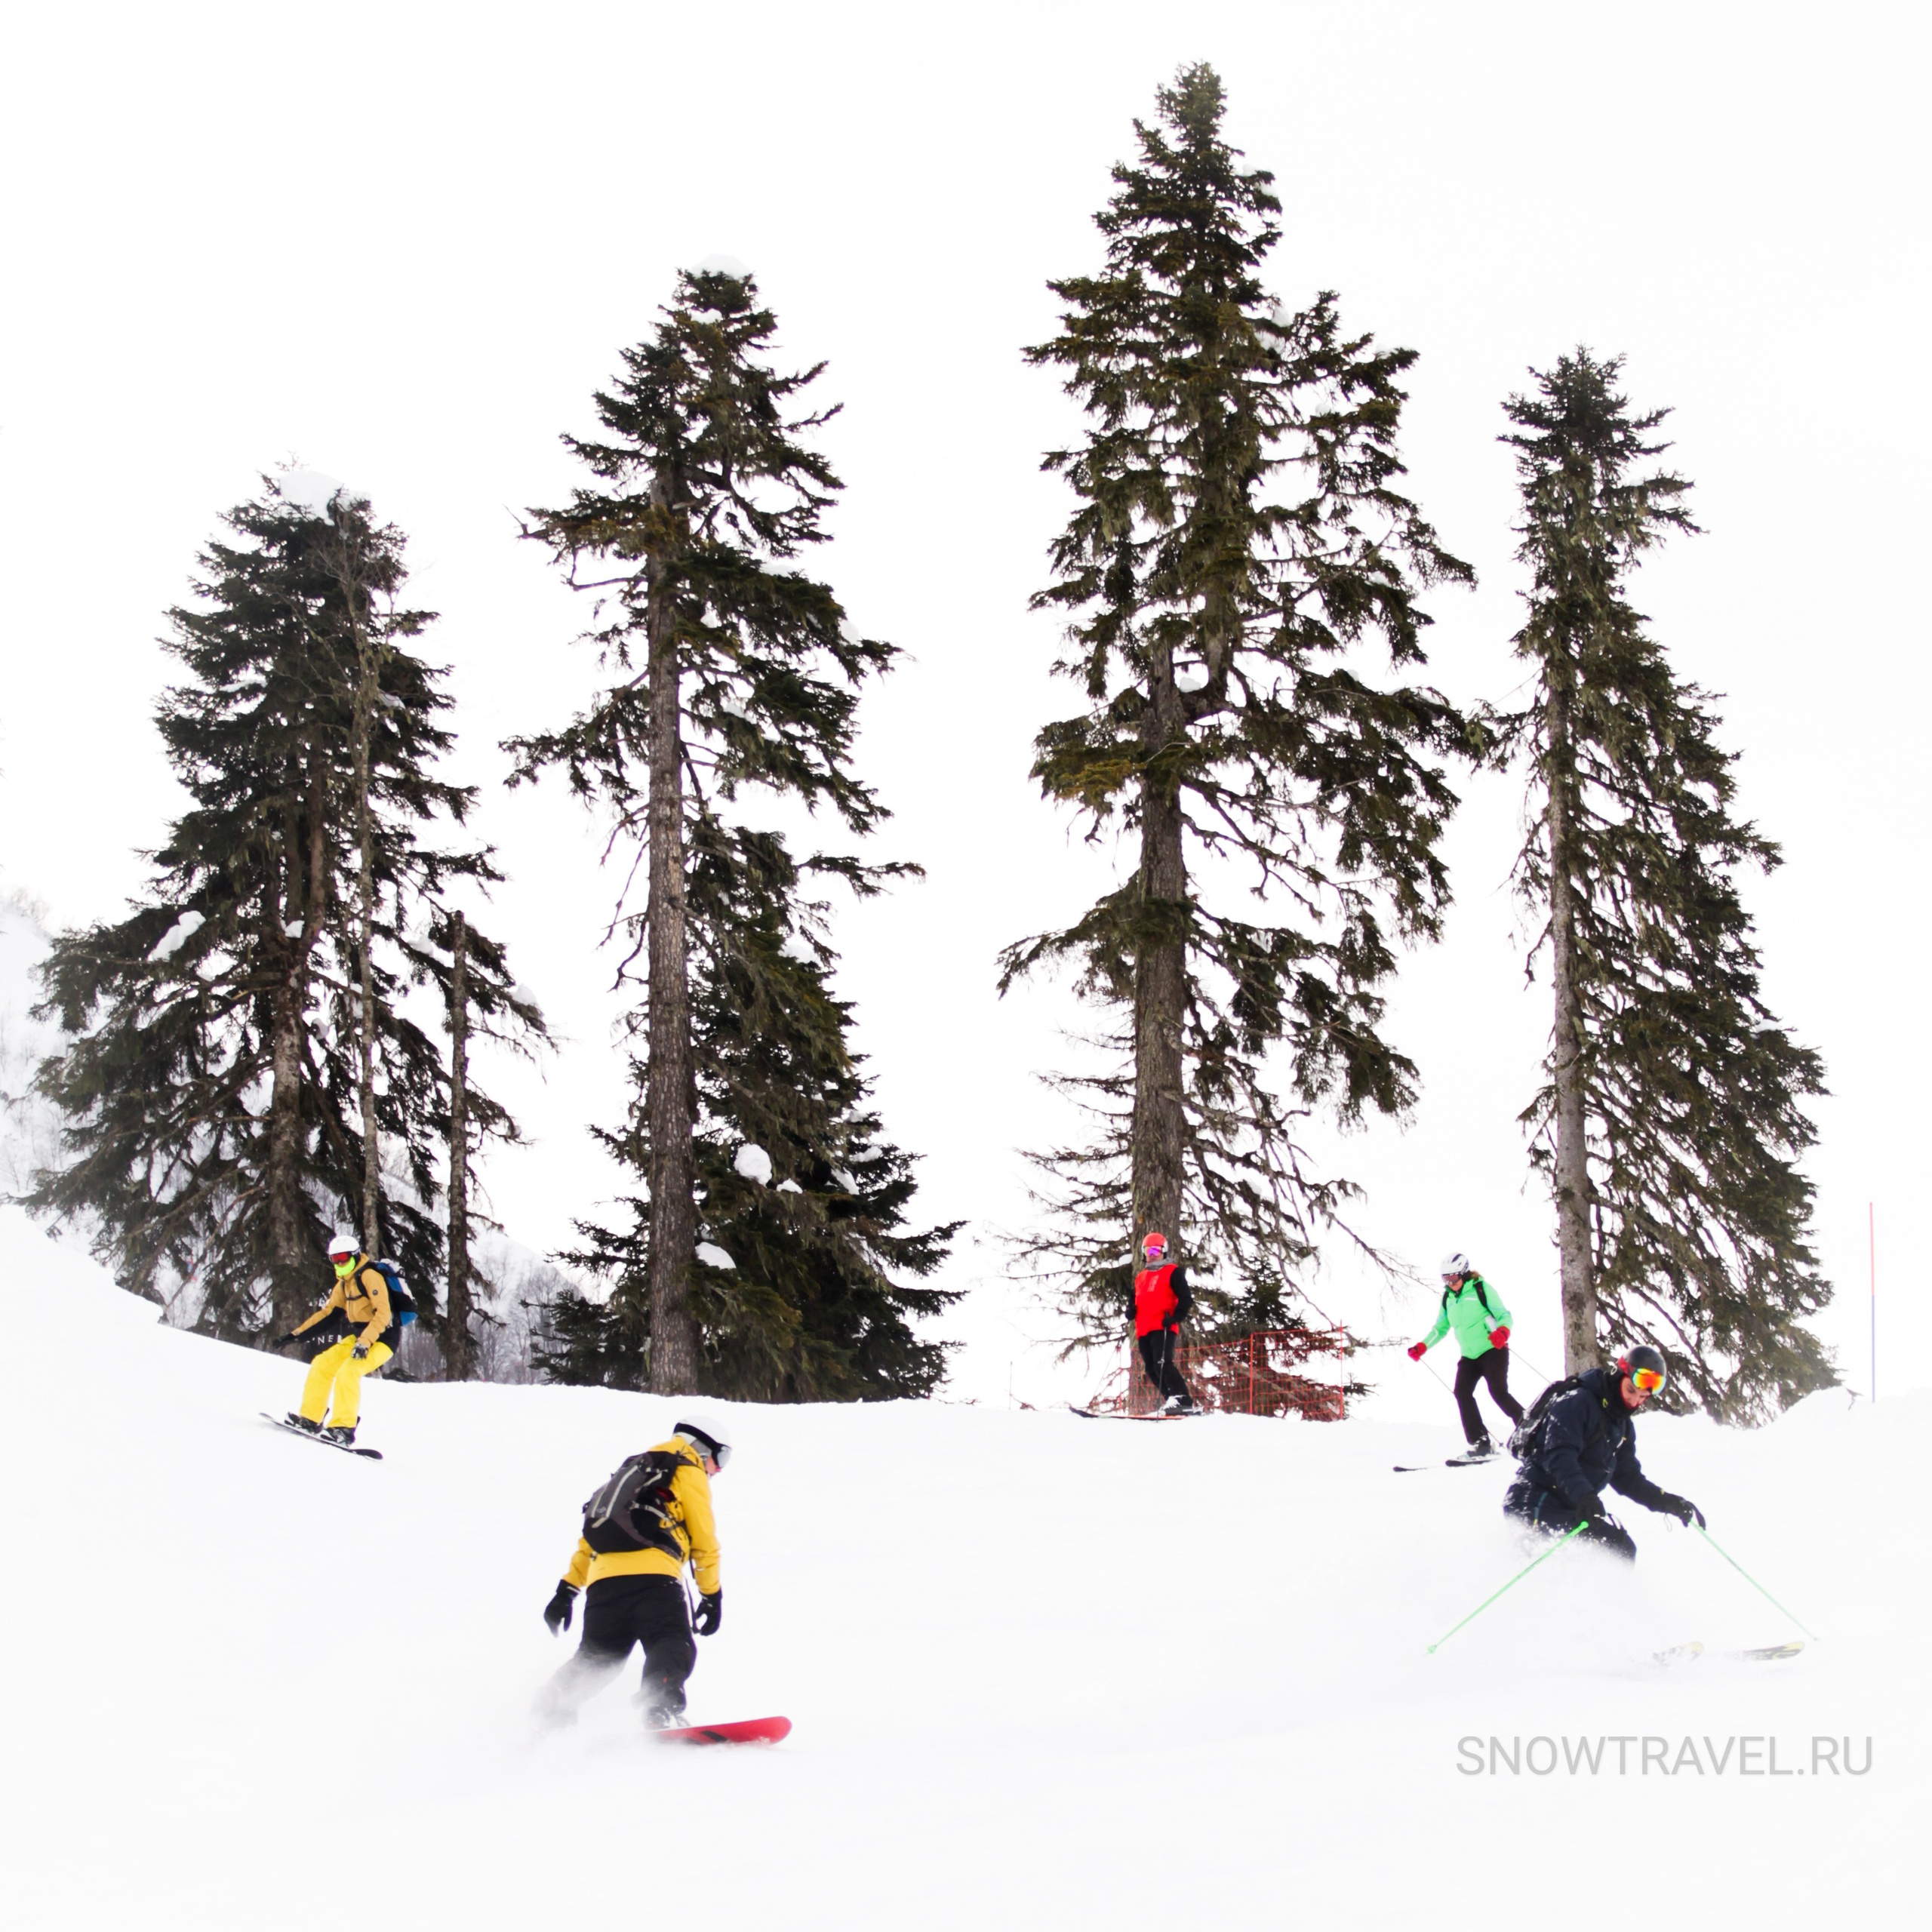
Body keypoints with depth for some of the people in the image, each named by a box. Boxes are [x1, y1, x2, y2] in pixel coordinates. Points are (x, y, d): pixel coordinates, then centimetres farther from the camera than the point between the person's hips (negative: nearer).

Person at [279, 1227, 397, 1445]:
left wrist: (364, 1343, -33)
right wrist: (298, 1332, 18)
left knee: (348, 1371, -27)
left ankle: (344, 1428, -26)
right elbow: (328, 1311, 22)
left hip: (381, 1339, -9)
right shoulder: (344, 1283, 11)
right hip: (358, 1337, 9)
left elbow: (383, 1314, -25)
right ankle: (310, 1418, 14)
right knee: (321, 1365, 6)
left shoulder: (370, 1276, -17)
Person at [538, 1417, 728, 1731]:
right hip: (651, 1575, -7)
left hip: (603, 1578, 7)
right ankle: (661, 1710, -41)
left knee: (596, 1658, 18)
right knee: (673, 1646, -17)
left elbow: (593, 1533, 30)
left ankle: (552, 1712, 9)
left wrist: (567, 1590, 28)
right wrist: (712, 1594, 9)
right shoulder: (689, 1472, 13)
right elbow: (704, 1539, 5)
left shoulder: (635, 1471, 34)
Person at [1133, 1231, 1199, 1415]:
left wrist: (1175, 1317, -16)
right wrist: (1130, 1312, 9)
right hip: (1143, 1330, 8)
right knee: (1152, 1370, 2)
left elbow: (1186, 1298, -2)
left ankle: (1184, 1401, -25)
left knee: (1162, 1364, -22)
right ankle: (1172, 1400, 6)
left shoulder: (1172, 1272, 5)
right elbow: (1135, 1303, 32)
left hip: (1163, 1328, -8)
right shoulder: (1140, 1277, 25)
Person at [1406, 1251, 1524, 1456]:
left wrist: (1502, 1332, -31)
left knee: (1498, 1392, -18)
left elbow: (1504, 1316, -10)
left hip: (1492, 1351, -6)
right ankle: (1480, 1443, -14)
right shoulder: (1448, 1298, 12)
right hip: (1469, 1356, 6)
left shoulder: (1481, 1289, -7)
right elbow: (1440, 1329, 21)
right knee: (1462, 1392, -13)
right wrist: (1421, 1347, 8)